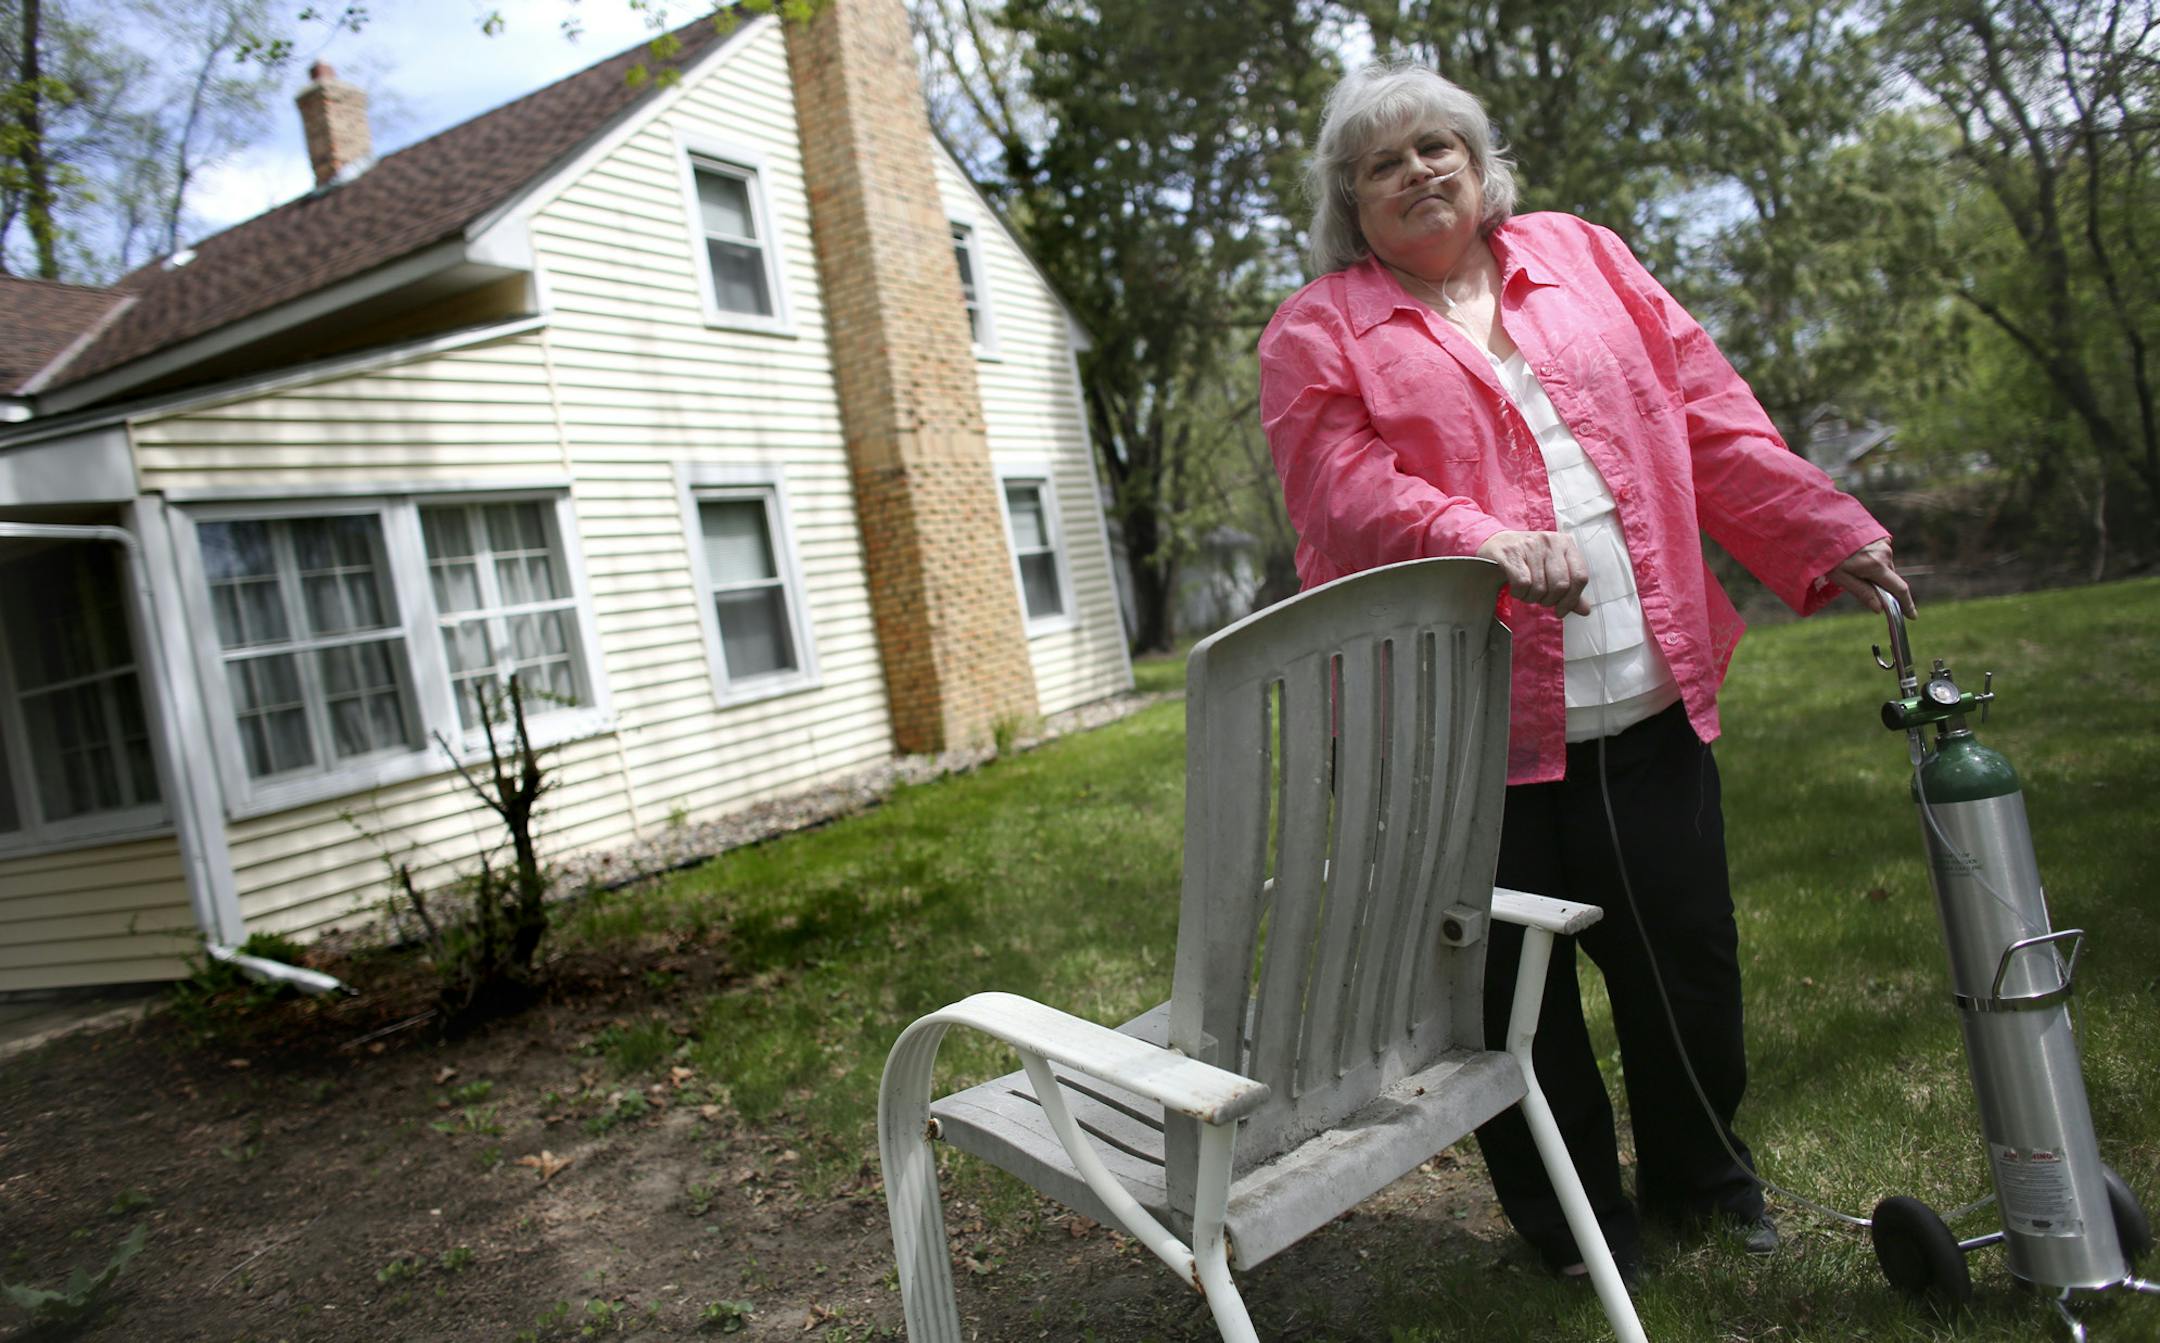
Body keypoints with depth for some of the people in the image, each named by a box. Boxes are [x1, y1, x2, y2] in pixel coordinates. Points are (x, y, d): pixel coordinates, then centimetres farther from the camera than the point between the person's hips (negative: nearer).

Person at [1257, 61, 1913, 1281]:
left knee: (1689, 962, 13)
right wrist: (1484, 544, -29)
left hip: (1650, 704, 4)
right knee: (1516, 996, 8)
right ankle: (1575, 1226, 31)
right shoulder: (1317, 335, 2)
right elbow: (1346, 495, -13)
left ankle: (1698, 1178, 40)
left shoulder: (1585, 256, 15)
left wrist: (1829, 538, 4)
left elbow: (1713, 424, 13)